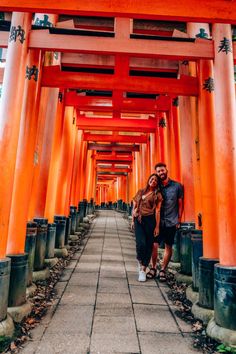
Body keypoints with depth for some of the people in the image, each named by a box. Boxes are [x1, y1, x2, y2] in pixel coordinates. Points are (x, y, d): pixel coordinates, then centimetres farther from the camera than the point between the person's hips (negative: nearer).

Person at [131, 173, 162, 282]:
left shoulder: (157, 195, 6)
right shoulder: (140, 192, 15)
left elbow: (157, 211, -1)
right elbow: (134, 207, 16)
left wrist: (157, 226, -6)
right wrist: (132, 221, 11)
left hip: (150, 220, -1)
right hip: (138, 220, 1)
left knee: (148, 246, 1)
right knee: (141, 243, -14)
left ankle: (143, 269, 15)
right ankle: (140, 263, 16)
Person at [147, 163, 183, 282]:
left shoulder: (177, 186, 1)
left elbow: (180, 203, 5)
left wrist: (179, 219, 1)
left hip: (171, 222, 0)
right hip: (158, 221, 0)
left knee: (168, 246, 8)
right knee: (154, 245, -3)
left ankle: (163, 270, 23)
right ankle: (153, 268, 18)